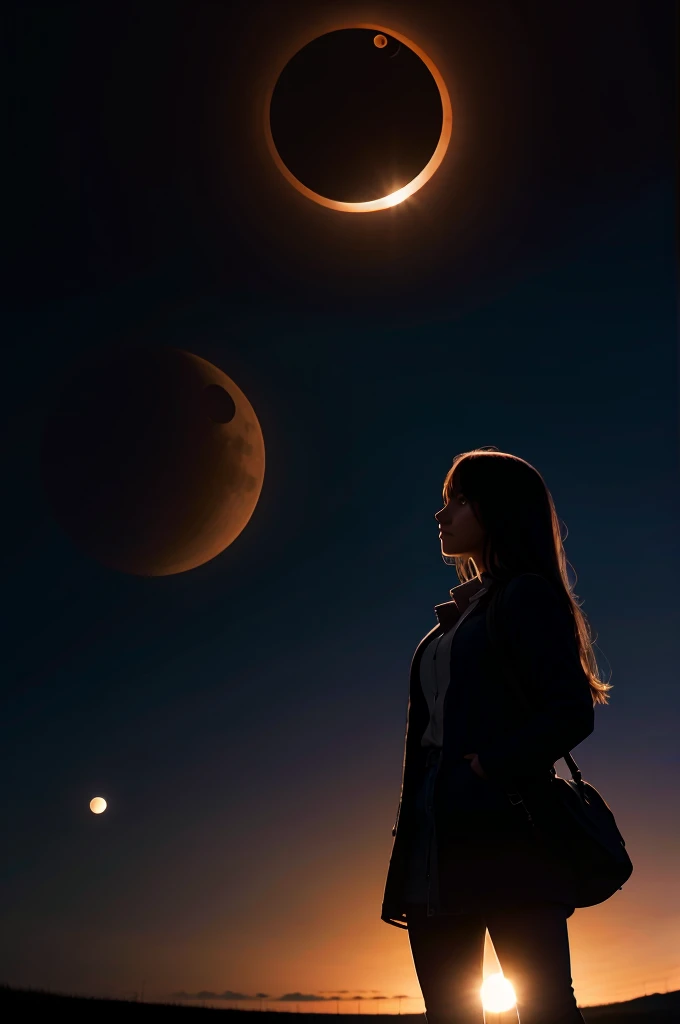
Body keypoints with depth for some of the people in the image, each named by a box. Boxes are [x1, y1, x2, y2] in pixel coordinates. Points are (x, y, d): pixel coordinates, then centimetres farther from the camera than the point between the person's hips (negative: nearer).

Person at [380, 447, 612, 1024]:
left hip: (503, 831, -8)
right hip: (439, 845, 8)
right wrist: (407, 854, 14)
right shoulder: (456, 618, 22)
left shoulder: (528, 595, -1)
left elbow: (573, 711, -12)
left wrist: (488, 766, -18)